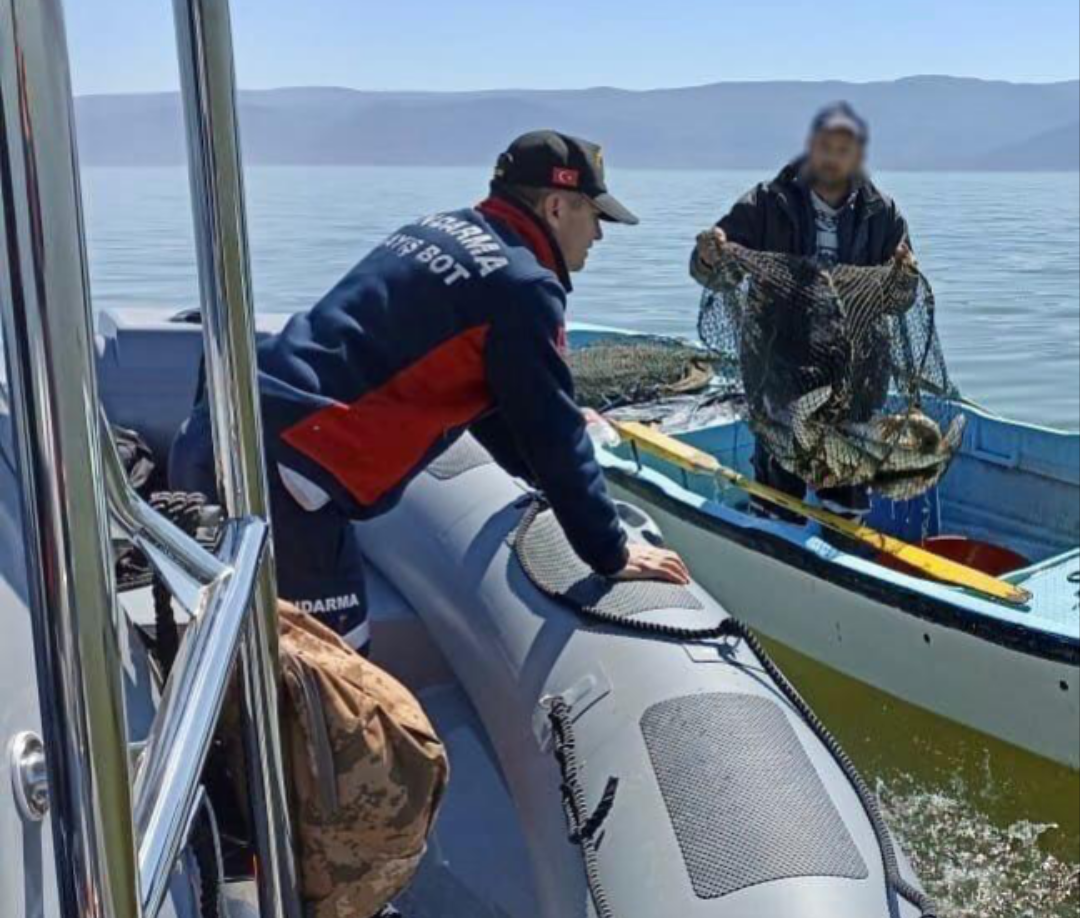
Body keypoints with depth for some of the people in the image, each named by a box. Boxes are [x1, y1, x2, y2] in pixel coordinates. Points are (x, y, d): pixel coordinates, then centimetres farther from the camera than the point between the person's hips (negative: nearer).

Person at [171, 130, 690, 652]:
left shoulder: (440, 232, 19)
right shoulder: (523, 286, -8)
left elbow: (478, 393, 30)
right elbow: (554, 437, -5)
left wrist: (546, 474, 41)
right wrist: (612, 555, 6)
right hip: (273, 471, -10)